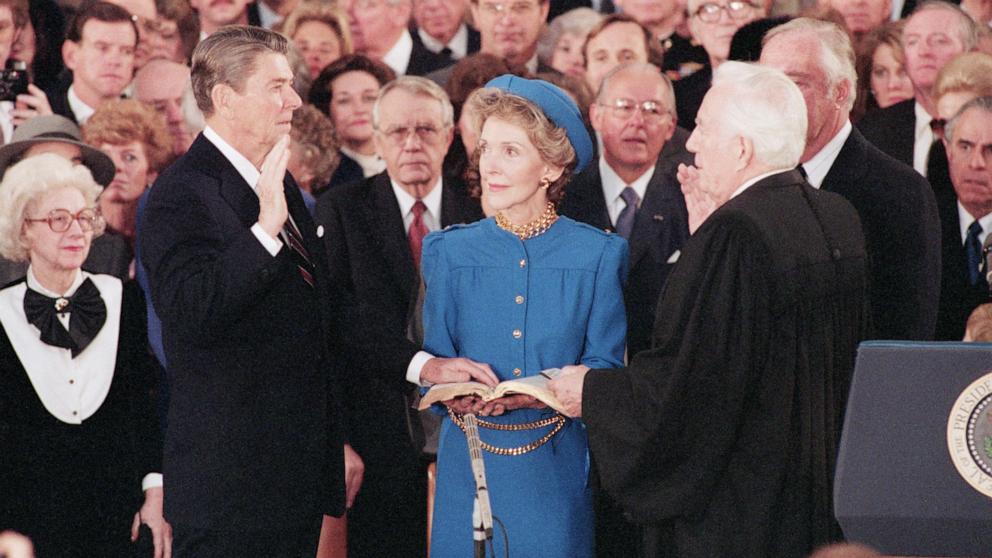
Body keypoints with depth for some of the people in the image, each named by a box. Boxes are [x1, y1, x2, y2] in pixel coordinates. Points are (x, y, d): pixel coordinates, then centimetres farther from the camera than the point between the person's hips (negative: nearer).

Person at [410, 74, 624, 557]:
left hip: (556, 476, -1)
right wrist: (432, 369, -19)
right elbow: (436, 366, 6)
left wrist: (533, 394, -23)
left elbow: (605, 372, -5)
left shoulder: (598, 255, 1)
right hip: (469, 472, 1)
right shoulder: (451, 252, 7)